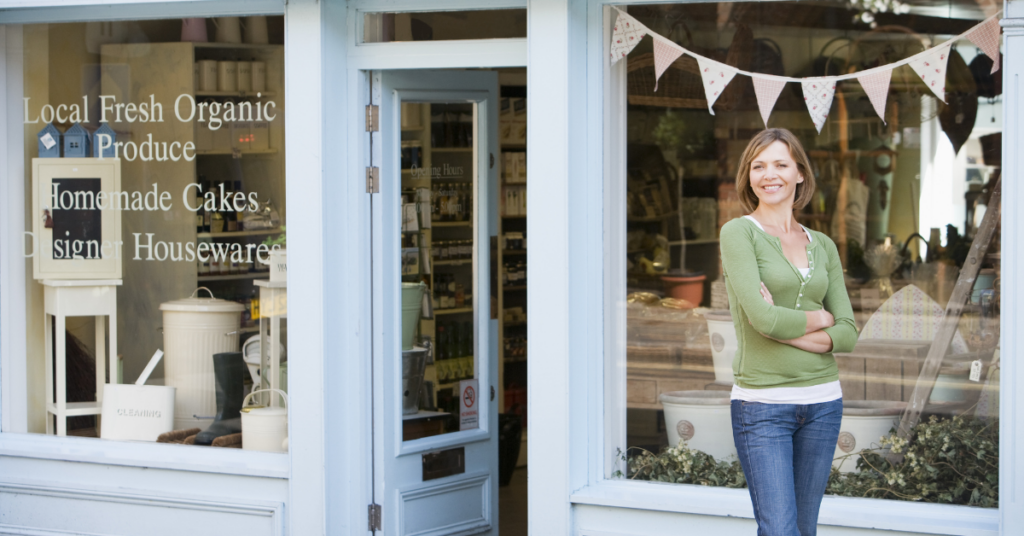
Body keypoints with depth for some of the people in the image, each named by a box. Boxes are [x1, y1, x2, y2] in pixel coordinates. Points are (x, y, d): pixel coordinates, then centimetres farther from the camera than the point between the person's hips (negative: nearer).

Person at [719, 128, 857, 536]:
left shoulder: (823, 246, 11)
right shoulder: (739, 233, -4)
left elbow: (847, 333, 4)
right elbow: (762, 318, -17)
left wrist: (789, 329, -12)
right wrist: (819, 319, -1)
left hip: (822, 402, 5)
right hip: (762, 404, -5)